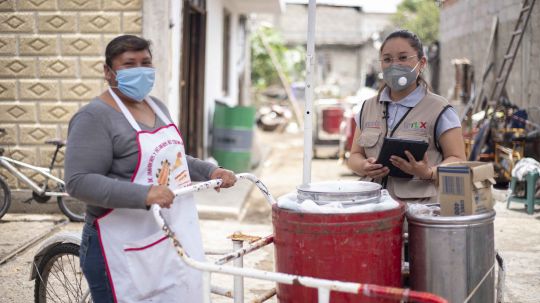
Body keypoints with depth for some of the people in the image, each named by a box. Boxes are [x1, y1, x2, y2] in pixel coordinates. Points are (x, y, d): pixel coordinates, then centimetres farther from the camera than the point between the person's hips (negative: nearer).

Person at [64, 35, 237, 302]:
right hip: (125, 252, -8)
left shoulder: (156, 106, 13)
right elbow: (79, 182, -22)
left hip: (174, 241, 8)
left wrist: (211, 172, 10)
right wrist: (143, 195, -32)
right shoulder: (95, 117, -13)